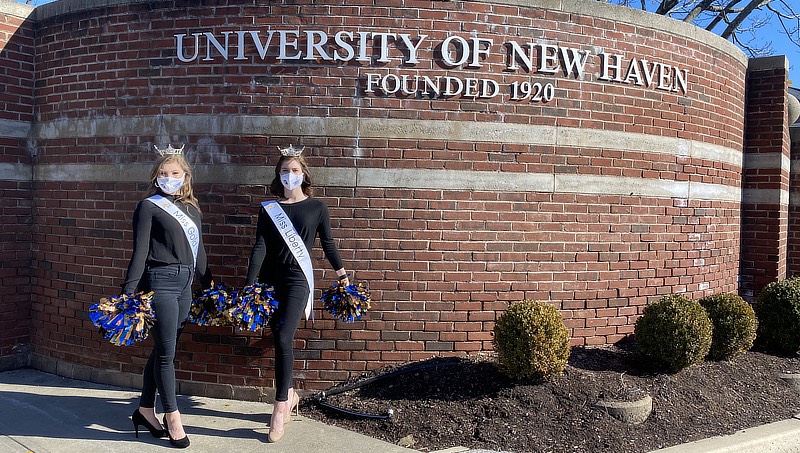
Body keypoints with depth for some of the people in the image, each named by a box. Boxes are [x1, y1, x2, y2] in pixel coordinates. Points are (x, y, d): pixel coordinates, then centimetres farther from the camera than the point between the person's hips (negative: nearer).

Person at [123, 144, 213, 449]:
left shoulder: (192, 209, 14)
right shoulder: (149, 206, -2)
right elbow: (140, 252, -7)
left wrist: (209, 286, 21)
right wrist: (128, 292, -12)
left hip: (185, 284, 6)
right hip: (160, 281, -6)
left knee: (162, 350, 12)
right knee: (166, 353, -1)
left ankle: (145, 410, 25)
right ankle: (172, 417, 10)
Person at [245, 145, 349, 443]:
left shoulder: (316, 207, 2)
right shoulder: (268, 208, 6)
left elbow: (327, 244, 8)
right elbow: (260, 247, -1)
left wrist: (343, 276, 10)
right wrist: (250, 285, -9)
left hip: (297, 279, -3)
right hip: (270, 279, 3)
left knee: (283, 340, -14)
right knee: (280, 341, 9)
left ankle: (280, 407, -6)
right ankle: (289, 394, 29)